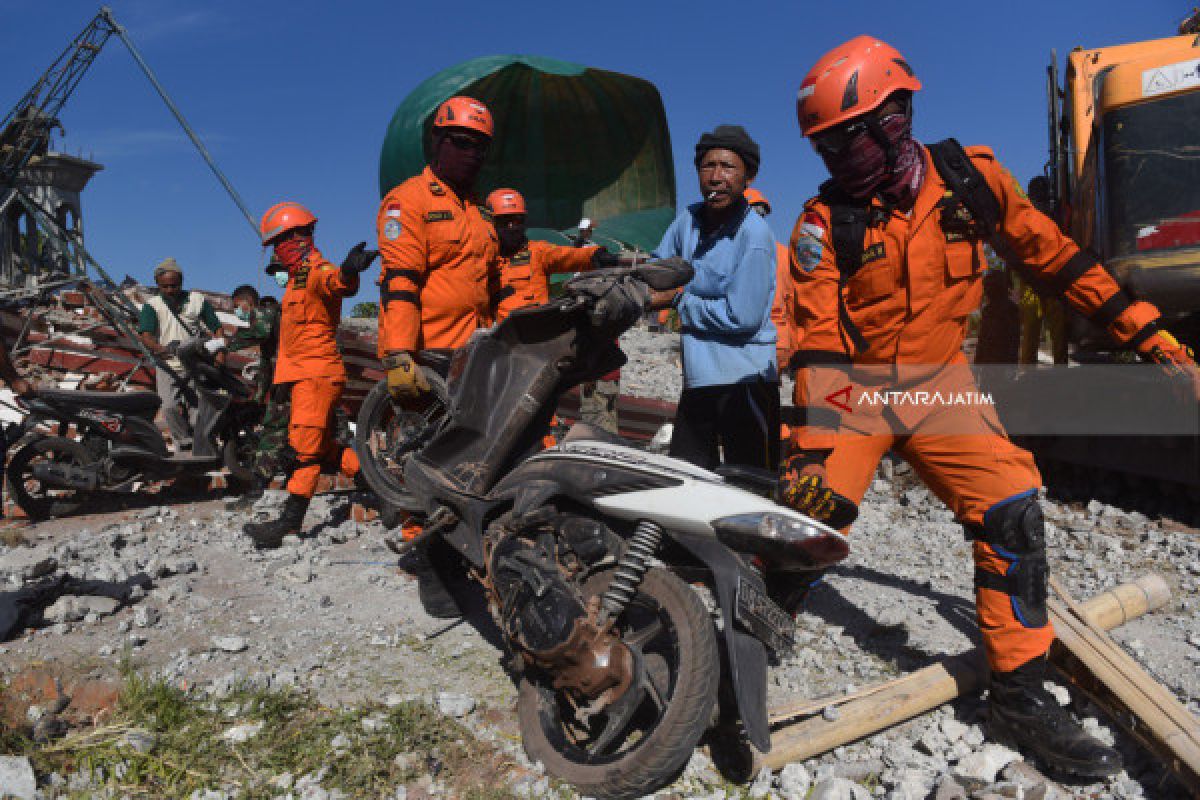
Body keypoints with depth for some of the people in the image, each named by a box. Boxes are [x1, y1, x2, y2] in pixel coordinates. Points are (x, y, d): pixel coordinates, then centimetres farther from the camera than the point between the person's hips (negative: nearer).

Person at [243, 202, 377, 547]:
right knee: (325, 446, 15)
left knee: (305, 446, -11)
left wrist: (348, 270, -62)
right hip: (303, 374, 11)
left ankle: (290, 521, -10)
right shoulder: (297, 277, 20)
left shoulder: (316, 272, -13)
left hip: (316, 374, -11)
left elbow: (335, 282, -40)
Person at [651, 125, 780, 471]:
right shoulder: (689, 219, 7)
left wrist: (678, 300, -10)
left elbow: (742, 317, -19)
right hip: (697, 378, 7)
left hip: (745, 380, -7)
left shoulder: (754, 236, -14)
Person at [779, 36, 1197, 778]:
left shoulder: (971, 178, -4)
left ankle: (1020, 692, 7)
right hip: (853, 388, -2)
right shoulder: (825, 219, -11)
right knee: (804, 514, -13)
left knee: (1012, 514, -10)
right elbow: (817, 340, -16)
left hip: (940, 382, 2)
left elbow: (1054, 255, 6)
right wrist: (813, 447, -24)